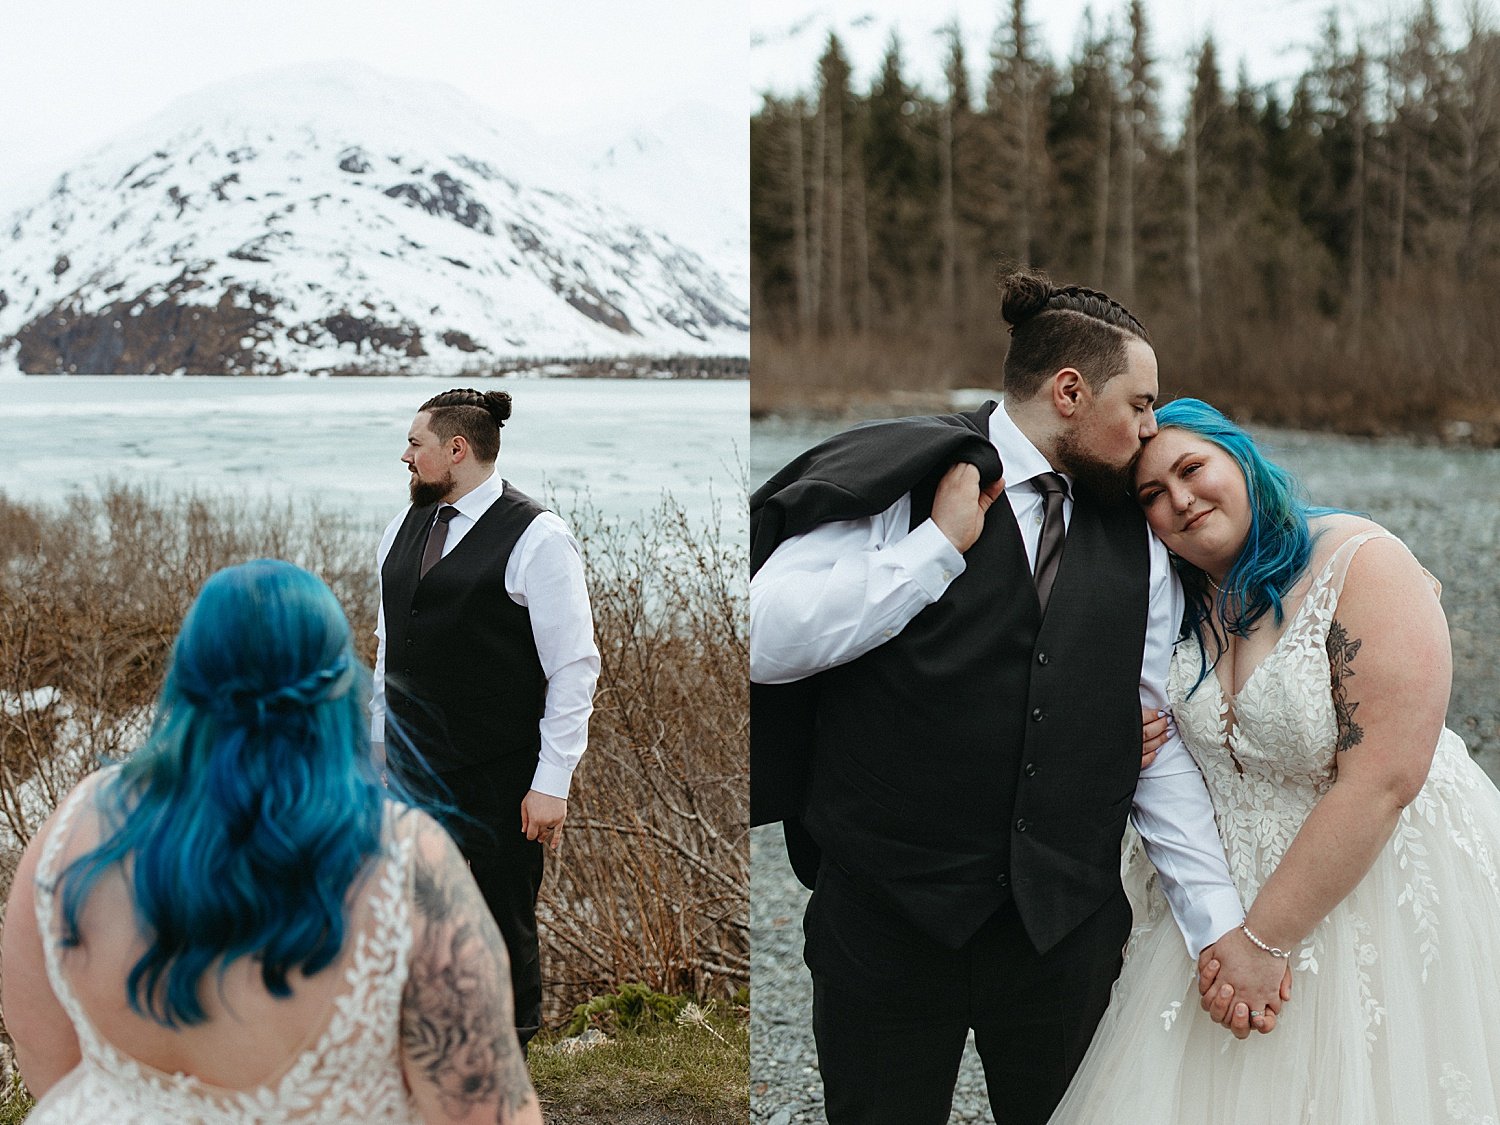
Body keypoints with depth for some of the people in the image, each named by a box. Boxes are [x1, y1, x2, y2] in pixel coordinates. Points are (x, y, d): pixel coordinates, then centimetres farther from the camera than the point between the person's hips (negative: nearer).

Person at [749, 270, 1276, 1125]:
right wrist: (941, 544, -17)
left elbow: (1157, 737, 7)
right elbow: (766, 639, -17)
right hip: (887, 918, -4)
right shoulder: (901, 479, -6)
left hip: (1067, 926, 4)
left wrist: (1221, 925, 1)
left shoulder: (1137, 543, 9)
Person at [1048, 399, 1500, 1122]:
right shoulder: (1177, 599, 2)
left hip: (1368, 882, -5)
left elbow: (1381, 783, -24)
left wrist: (1266, 939, -20)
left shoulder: (1361, 564, -19)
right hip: (1228, 881, 6)